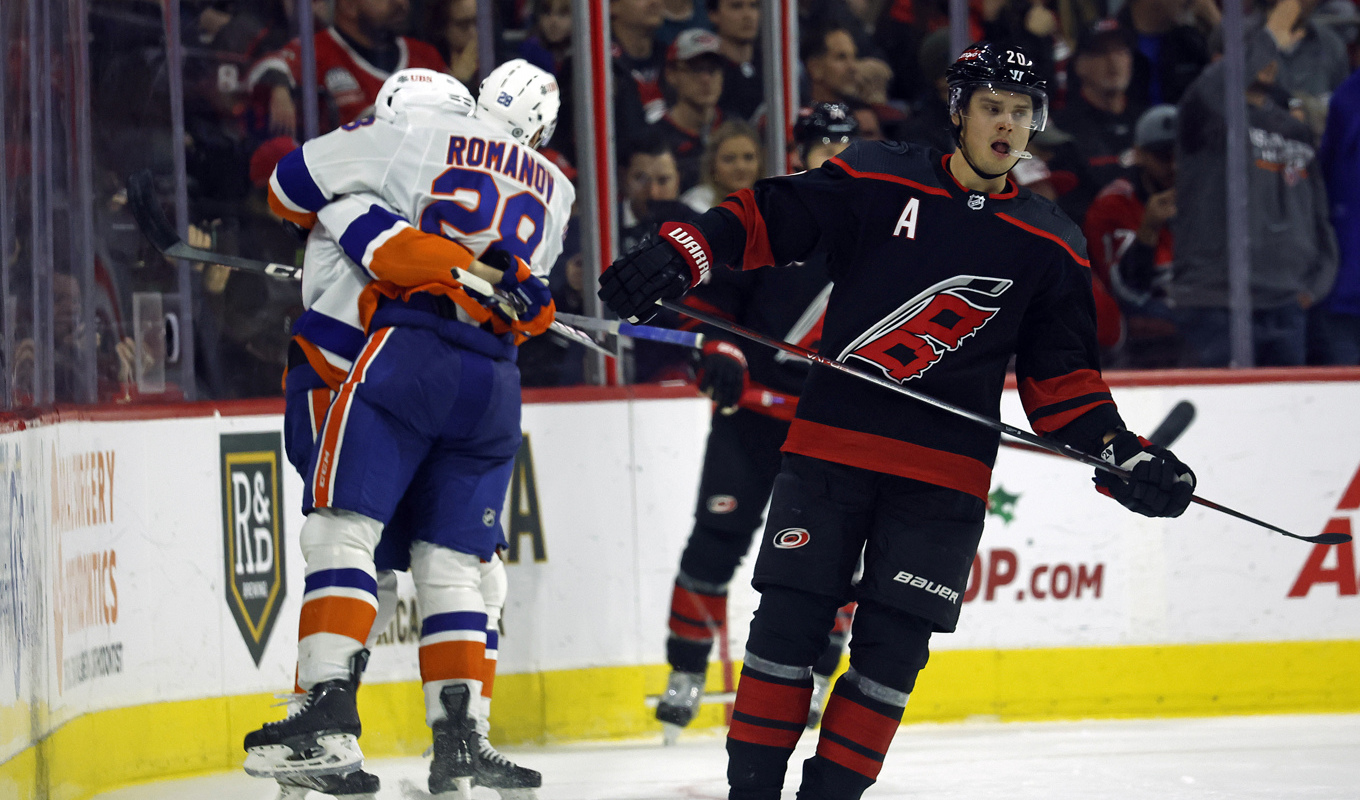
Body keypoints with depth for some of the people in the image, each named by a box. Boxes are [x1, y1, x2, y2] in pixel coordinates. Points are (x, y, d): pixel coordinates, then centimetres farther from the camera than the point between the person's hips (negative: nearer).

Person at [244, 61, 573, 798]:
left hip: (403, 356, -4)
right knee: (452, 563, 11)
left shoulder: (415, 135, 9)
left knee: (343, 533, -8)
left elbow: (294, 183, 13)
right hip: (493, 389, 4)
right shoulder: (555, 192, 21)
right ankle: (459, 736, 3)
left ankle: (329, 716, -21)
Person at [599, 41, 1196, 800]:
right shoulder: (875, 180, 1)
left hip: (945, 474, 2)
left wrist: (1125, 457, -2)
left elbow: (1061, 378, 11)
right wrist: (680, 255, -14)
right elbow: (764, 218, 1)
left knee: (894, 645, -2)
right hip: (832, 443, -2)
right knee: (789, 619, -4)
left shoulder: (1052, 246, 8)